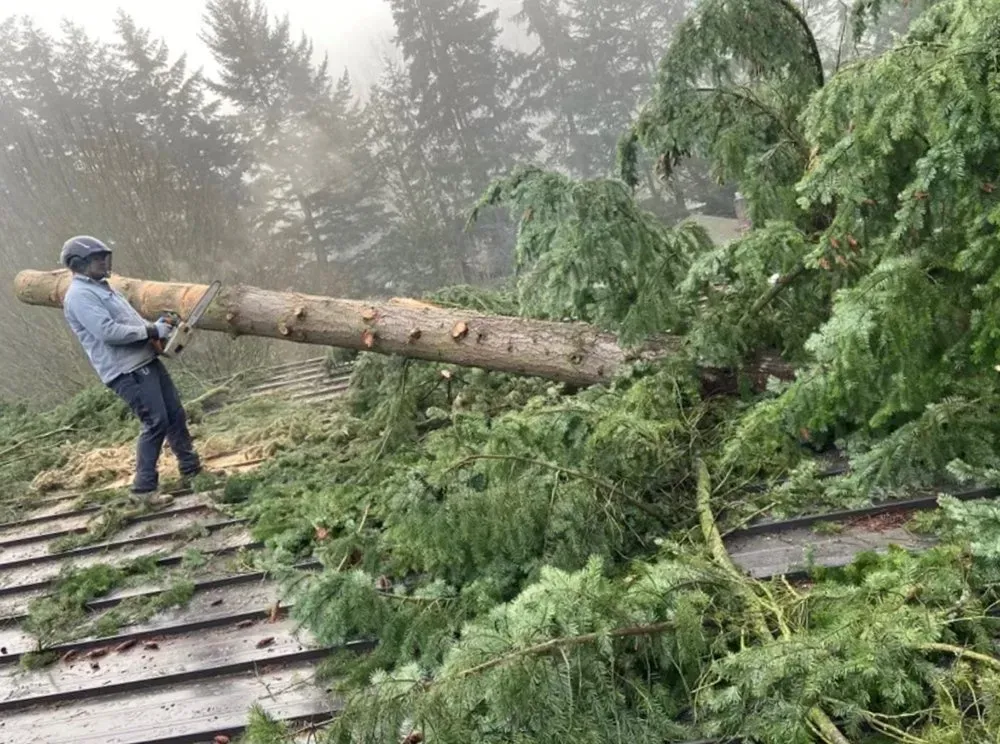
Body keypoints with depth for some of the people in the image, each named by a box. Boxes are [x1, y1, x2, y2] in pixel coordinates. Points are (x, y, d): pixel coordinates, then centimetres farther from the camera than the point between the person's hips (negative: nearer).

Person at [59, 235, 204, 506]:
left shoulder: (101, 287, 19)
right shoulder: (80, 295, -13)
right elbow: (108, 332, -23)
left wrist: (155, 325, 7)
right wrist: (152, 331, -15)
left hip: (146, 361, 10)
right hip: (127, 371, -10)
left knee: (175, 414, 11)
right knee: (156, 423, -11)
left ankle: (191, 469, 23)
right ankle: (144, 488, -2)